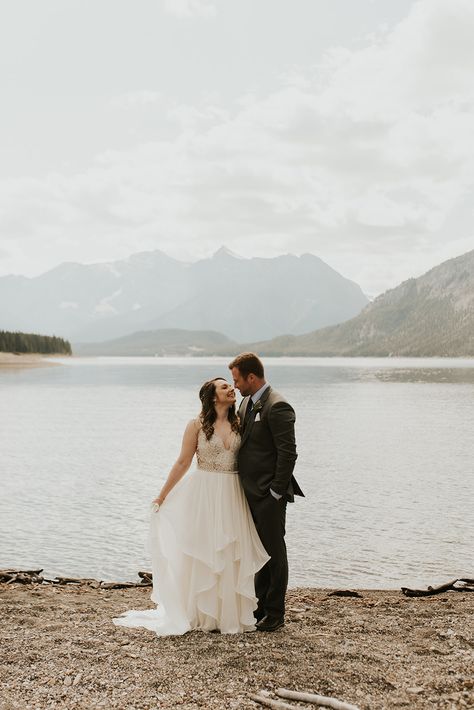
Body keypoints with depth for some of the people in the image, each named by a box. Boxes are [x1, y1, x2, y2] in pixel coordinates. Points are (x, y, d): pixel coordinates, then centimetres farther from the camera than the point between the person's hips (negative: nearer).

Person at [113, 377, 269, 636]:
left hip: (232, 496, 3)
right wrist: (162, 495, 0)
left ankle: (230, 613, 19)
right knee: (202, 552, 4)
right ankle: (201, 614, 17)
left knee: (232, 555, 6)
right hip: (204, 495, -3)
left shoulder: (238, 423, 5)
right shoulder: (197, 425, -5)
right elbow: (183, 463, -1)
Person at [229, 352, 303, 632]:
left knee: (274, 551, 3)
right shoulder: (247, 402, 10)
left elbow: (288, 452, -21)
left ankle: (275, 613, 14)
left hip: (269, 495, -9)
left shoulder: (277, 407, -18)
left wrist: (276, 491, -18)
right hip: (251, 492, 9)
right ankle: (261, 605, 30)